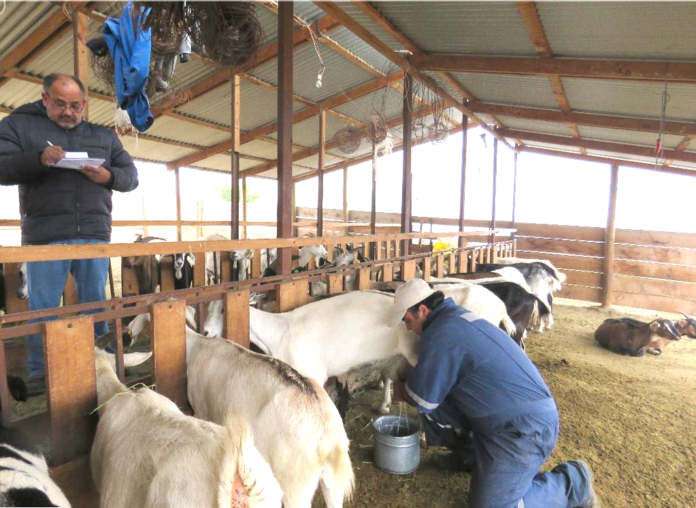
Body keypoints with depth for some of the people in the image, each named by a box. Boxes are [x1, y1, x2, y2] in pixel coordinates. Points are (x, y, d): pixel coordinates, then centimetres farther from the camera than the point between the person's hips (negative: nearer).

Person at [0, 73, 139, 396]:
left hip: (94, 234, 2)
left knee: (96, 304, 8)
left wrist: (108, 176, -9)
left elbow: (131, 176, 13)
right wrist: (38, 159, -20)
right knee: (43, 308, 4)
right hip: (44, 236, -2)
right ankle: (39, 373, 17)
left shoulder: (103, 136, 16)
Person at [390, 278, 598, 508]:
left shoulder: (440, 334, -22)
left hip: (525, 426, -9)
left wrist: (402, 391, 9)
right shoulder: (456, 317, 8)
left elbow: (422, 399, -11)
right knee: (433, 396, 6)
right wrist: (409, 385, 21)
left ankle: (573, 483, 10)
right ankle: (469, 455, 28)